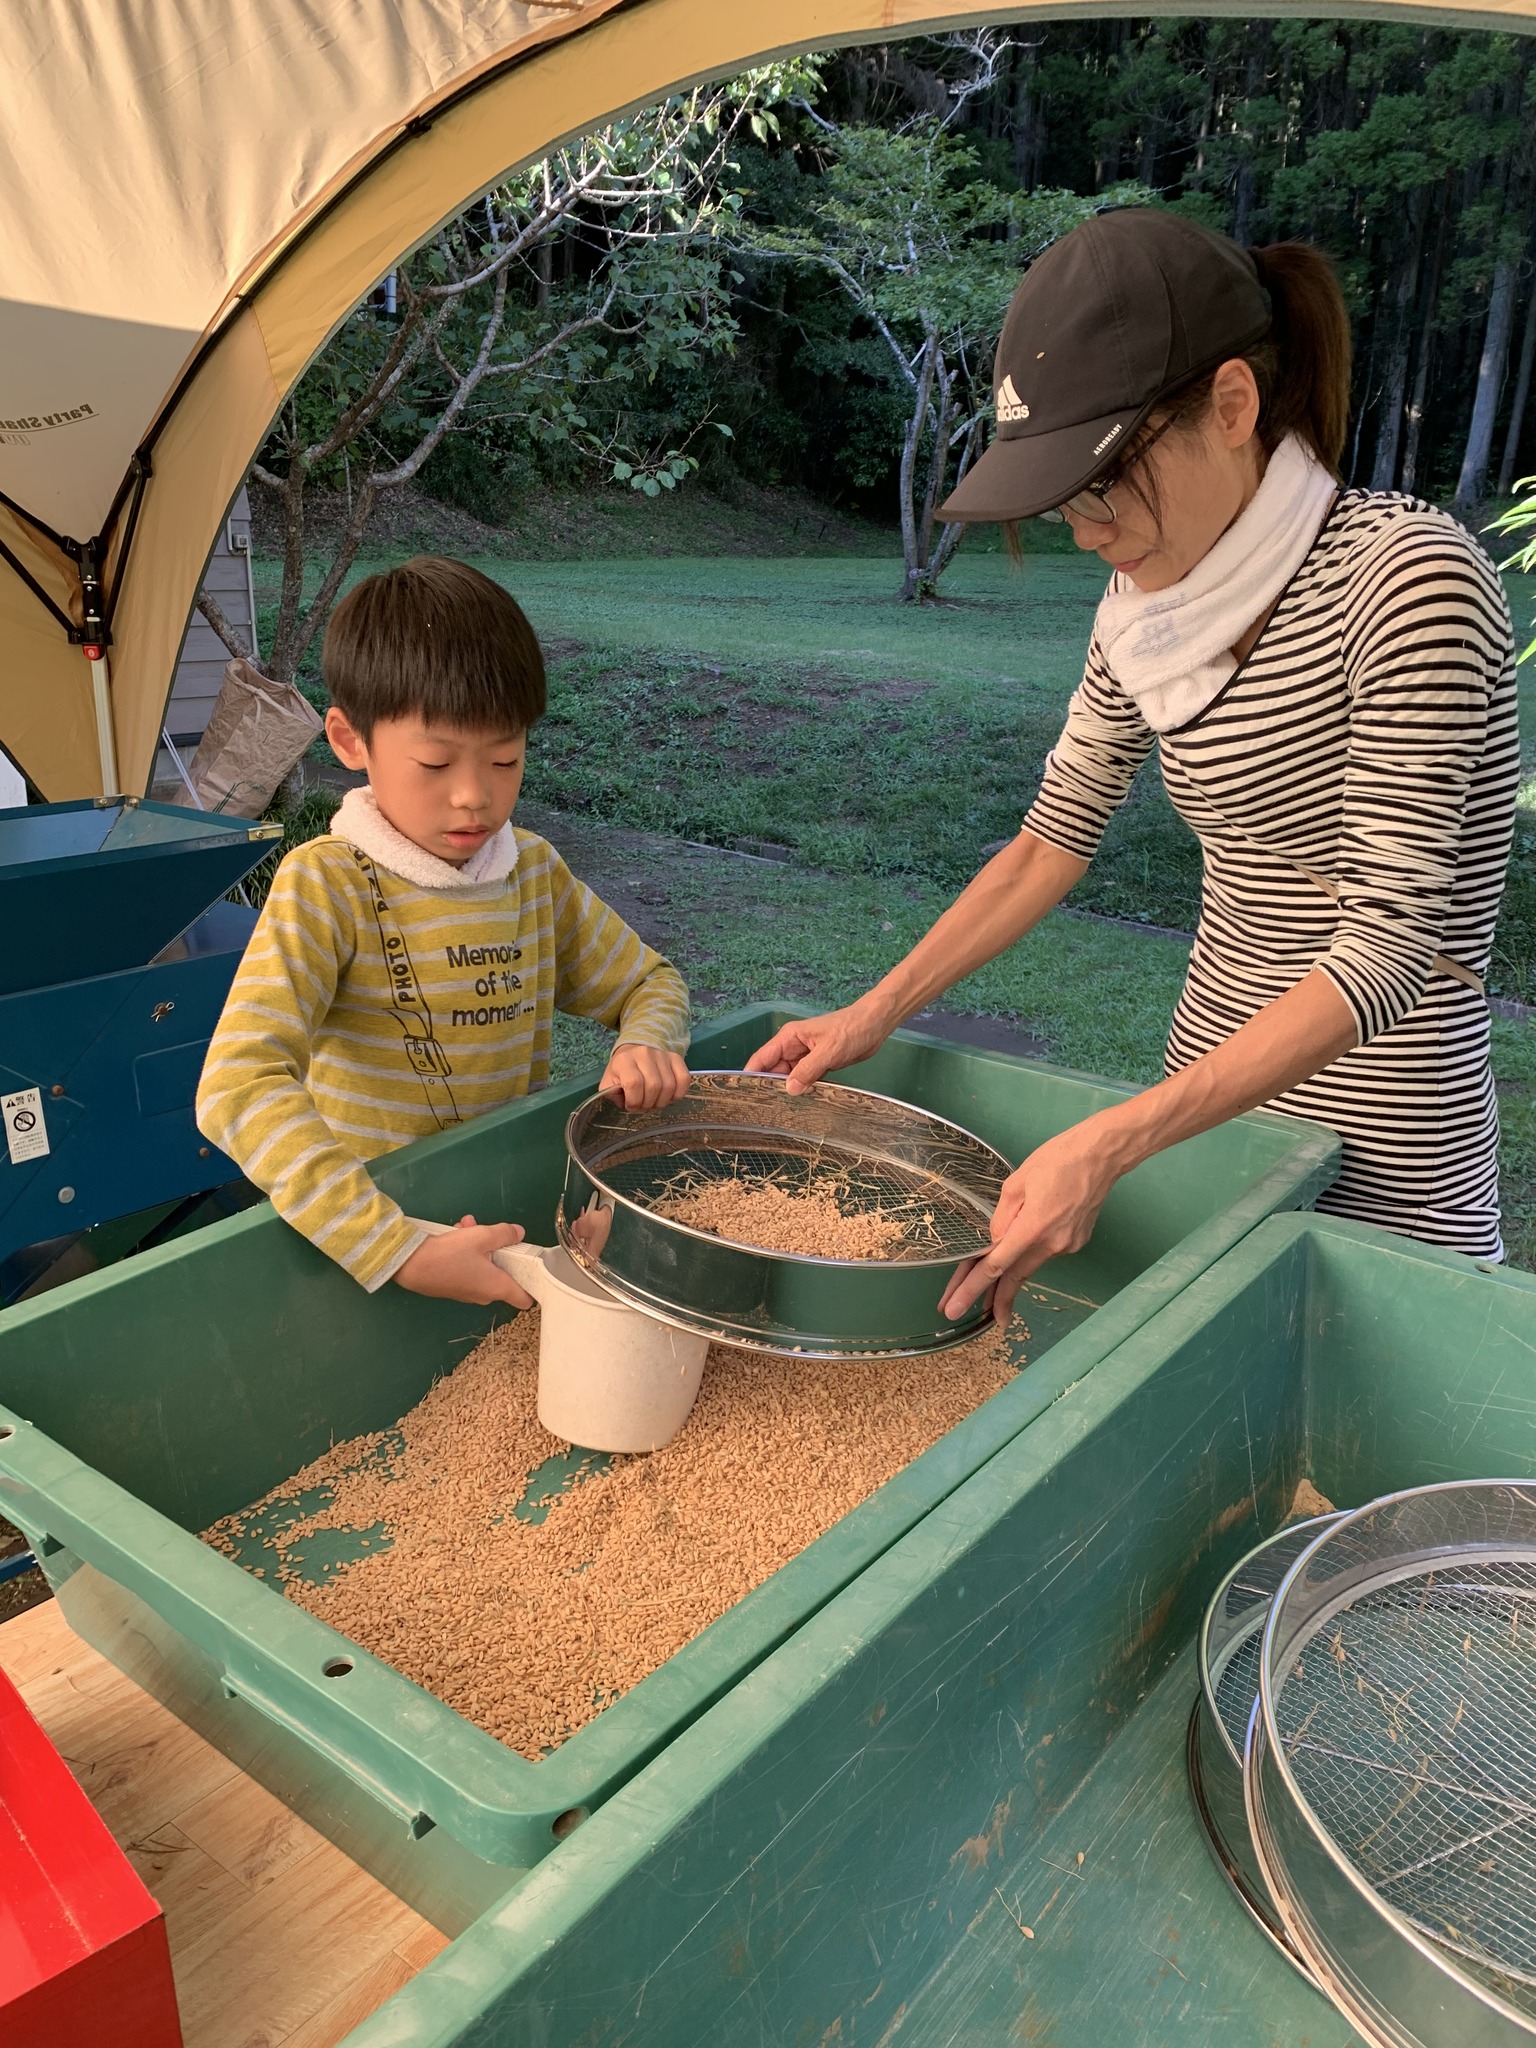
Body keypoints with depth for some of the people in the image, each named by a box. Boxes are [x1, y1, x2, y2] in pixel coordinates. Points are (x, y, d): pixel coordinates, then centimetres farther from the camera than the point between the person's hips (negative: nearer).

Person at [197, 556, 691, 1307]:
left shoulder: (536, 871, 4)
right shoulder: (326, 884, -12)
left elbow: (650, 983, 17)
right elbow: (237, 1088, -24)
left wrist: (649, 1046, -7)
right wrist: (400, 1251, -30)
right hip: (358, 1227, -4)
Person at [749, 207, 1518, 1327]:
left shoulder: (1406, 574, -20)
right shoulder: (1145, 606, 2)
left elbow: (1389, 943, -23)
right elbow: (1053, 840, 9)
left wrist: (1106, 1145, -29)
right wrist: (874, 1013, 1)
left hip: (1381, 1161, -6)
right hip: (1202, 1101, 6)